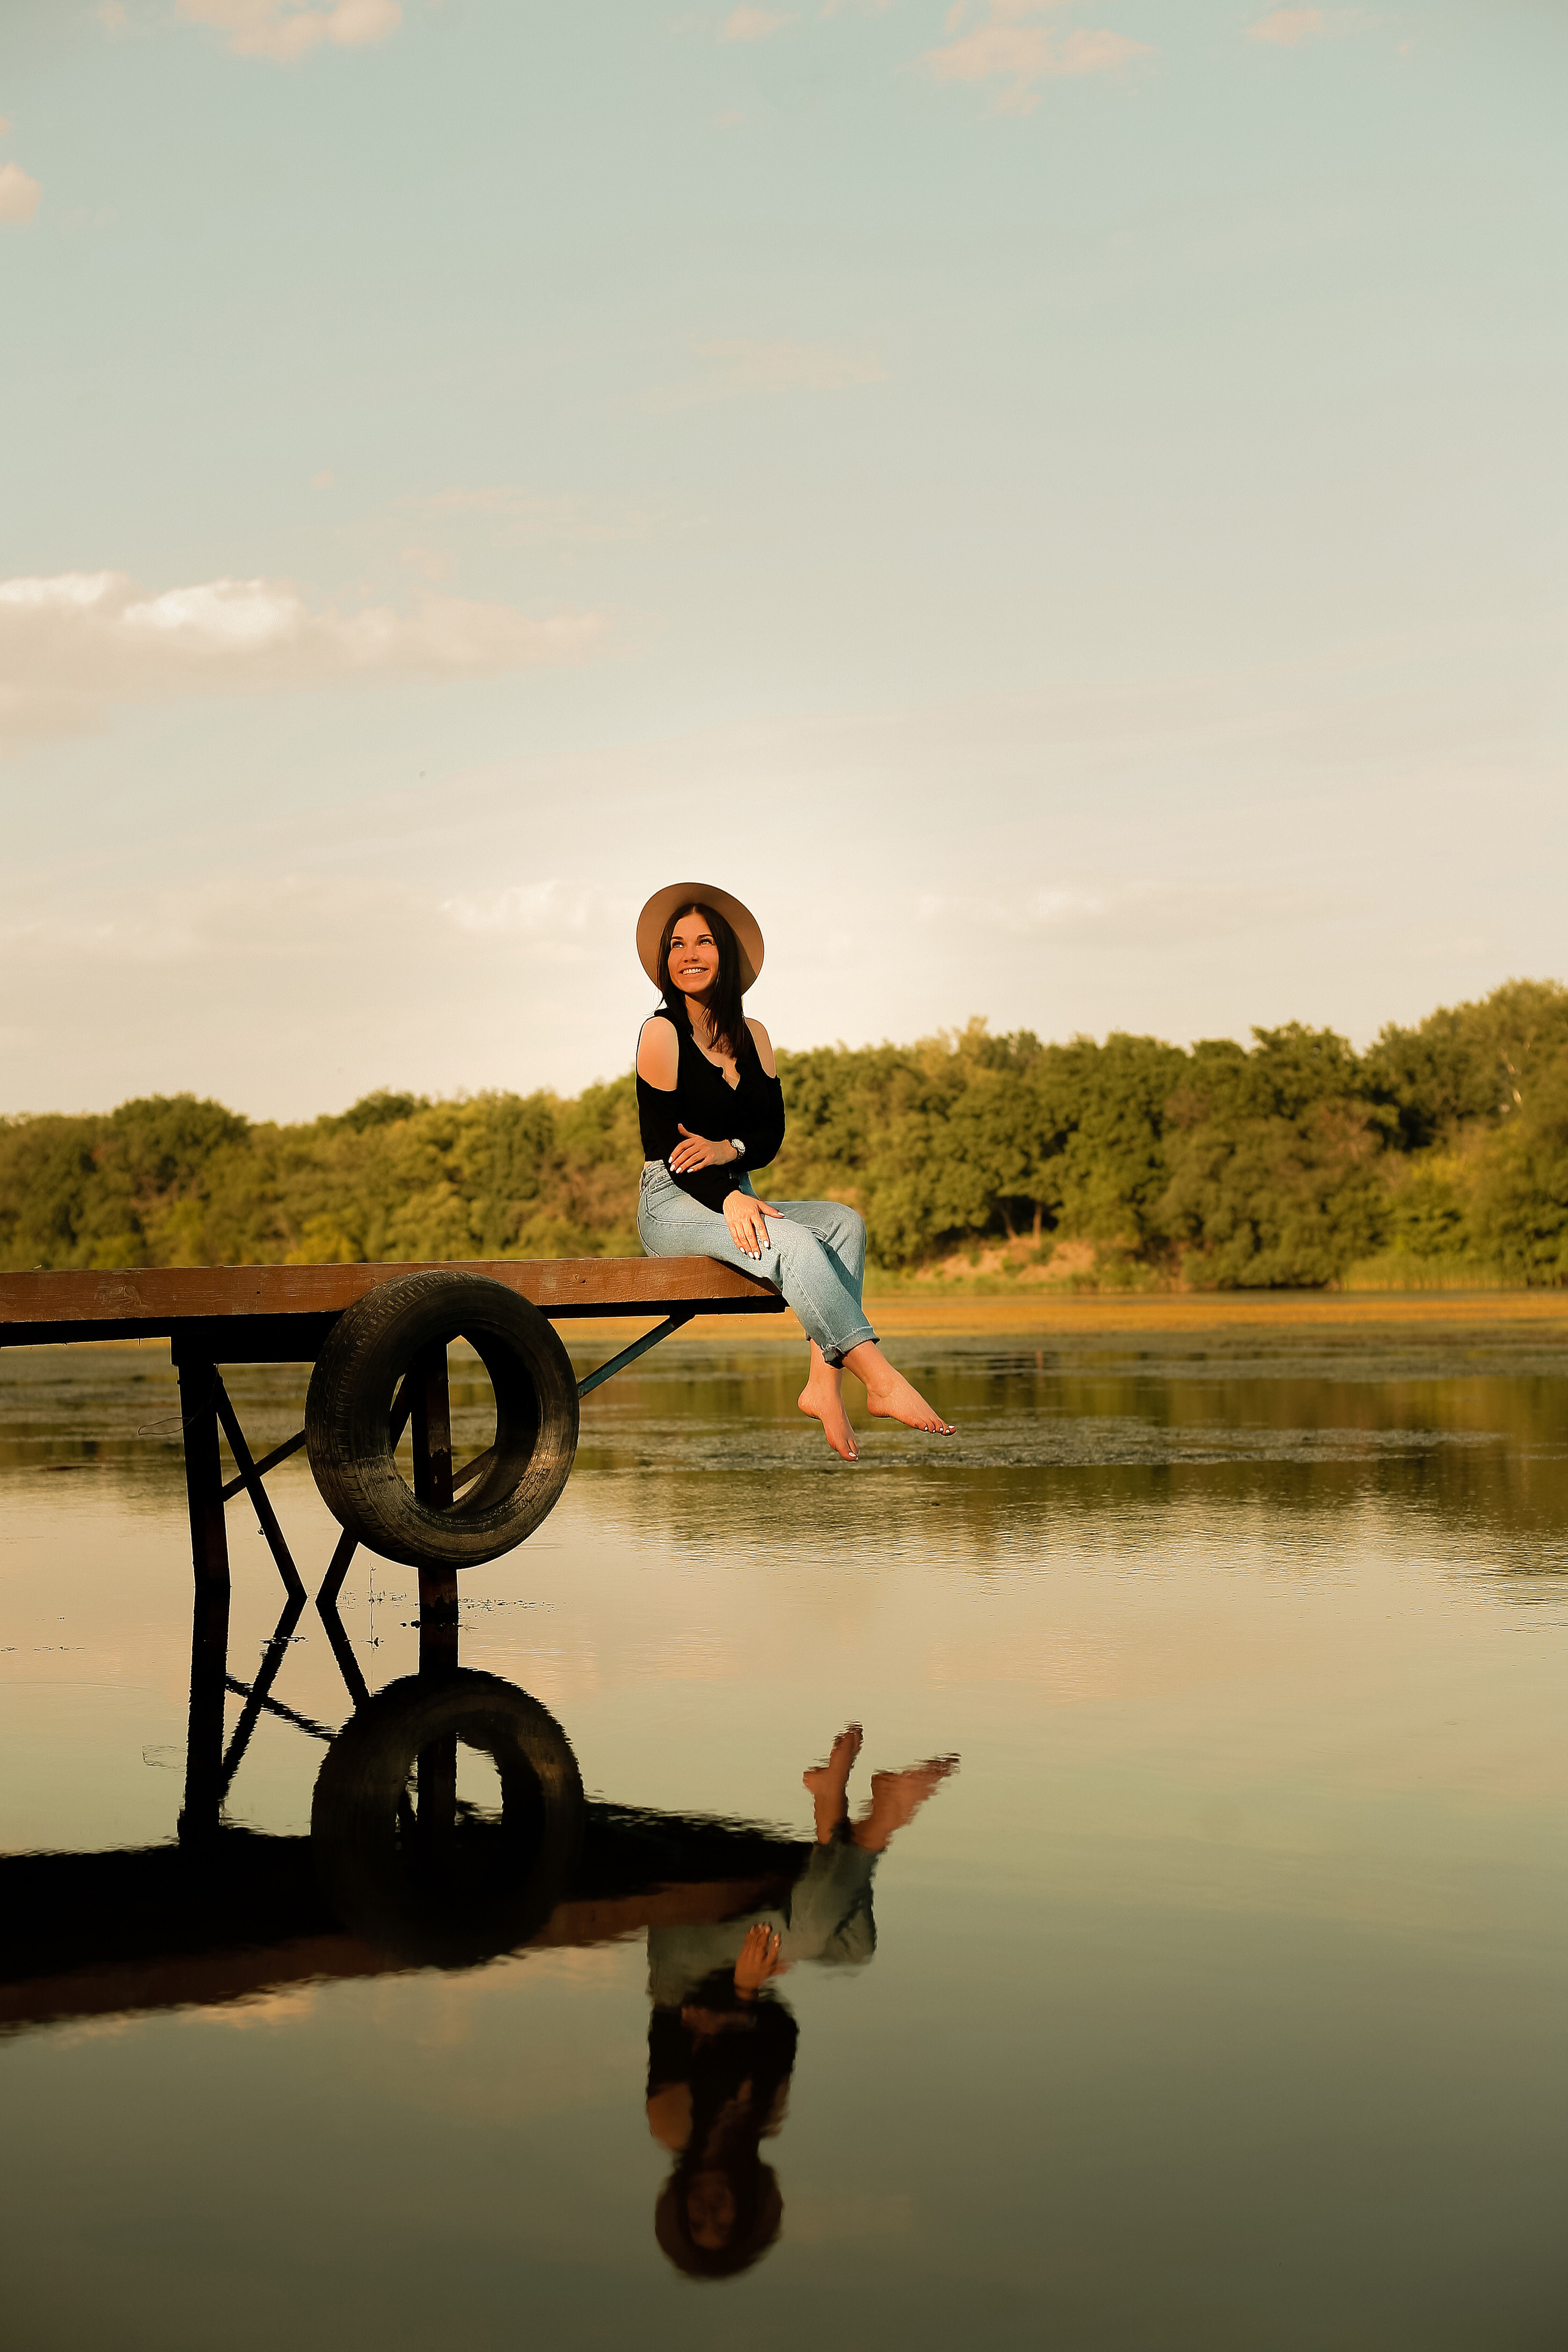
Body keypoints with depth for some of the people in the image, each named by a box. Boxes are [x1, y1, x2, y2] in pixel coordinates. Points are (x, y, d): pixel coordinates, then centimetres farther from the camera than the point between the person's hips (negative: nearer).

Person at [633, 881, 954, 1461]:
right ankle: (883, 1383, -38)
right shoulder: (662, 1032, -5)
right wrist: (728, 1199, -28)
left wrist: (728, 1150, -15)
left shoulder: (752, 1036, 14)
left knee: (844, 1221, -19)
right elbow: (660, 1142, -12)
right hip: (673, 1206, -6)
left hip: (735, 1199, 6)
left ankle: (824, 1384, -32)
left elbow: (772, 1132, 9)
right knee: (793, 1243, -31)